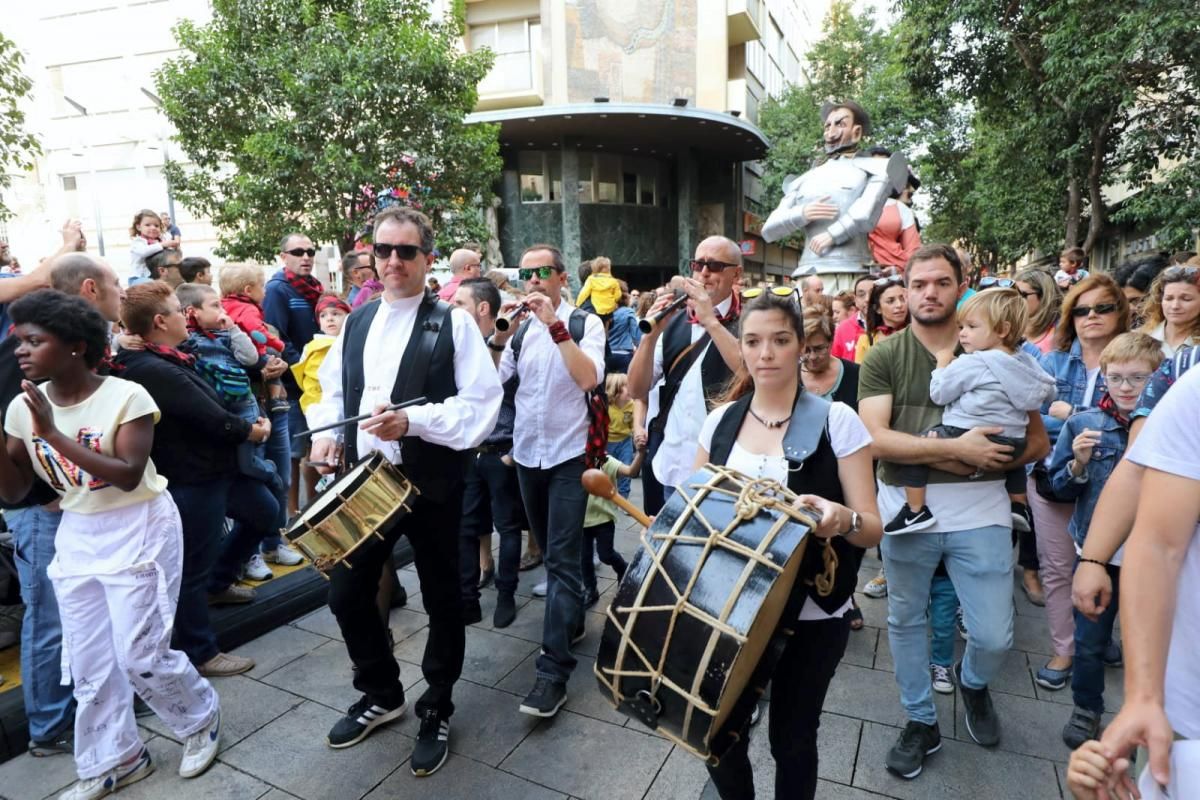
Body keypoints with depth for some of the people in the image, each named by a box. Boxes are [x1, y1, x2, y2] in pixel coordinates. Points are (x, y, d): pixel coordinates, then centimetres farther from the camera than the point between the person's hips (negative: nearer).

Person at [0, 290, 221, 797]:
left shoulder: (126, 396, -18)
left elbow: (129, 475, -25)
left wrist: (53, 434, -28)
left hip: (138, 532, -6)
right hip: (76, 536, 6)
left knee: (140, 655, -1)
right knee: (87, 662, 12)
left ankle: (202, 721, 27)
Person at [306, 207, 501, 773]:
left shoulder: (454, 324, -9)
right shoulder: (355, 323, 8)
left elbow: (481, 405, -16)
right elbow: (331, 389, 17)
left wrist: (413, 421, -26)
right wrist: (325, 433, -1)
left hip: (431, 485, -5)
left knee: (442, 601, 11)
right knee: (347, 594, 13)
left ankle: (436, 713, 34)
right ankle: (381, 694, 39)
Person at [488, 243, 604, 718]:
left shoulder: (585, 323, -5)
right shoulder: (518, 328, 7)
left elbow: (588, 379, -21)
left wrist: (555, 325, -24)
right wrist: (498, 337, -18)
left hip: (568, 455, -5)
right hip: (526, 454, 5)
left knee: (562, 558, -7)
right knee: (550, 552, 18)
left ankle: (554, 670, -3)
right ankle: (571, 622, 38)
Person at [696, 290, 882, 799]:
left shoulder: (836, 421, -9)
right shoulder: (720, 421, 0)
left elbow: (872, 528, -9)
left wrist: (842, 519, -30)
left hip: (811, 614, -2)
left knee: (792, 739, 12)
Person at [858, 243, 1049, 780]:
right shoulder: (883, 357, -3)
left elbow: (1037, 443, 3)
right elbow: (874, 438, -14)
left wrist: (976, 461, -13)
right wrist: (955, 448, -22)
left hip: (979, 510, 0)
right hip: (906, 507, 0)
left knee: (994, 637, 2)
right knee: (905, 620, 14)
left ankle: (972, 681, 39)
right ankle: (921, 720, 37)